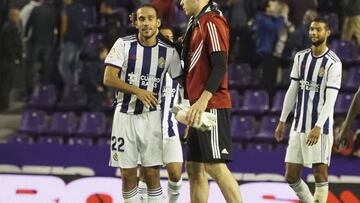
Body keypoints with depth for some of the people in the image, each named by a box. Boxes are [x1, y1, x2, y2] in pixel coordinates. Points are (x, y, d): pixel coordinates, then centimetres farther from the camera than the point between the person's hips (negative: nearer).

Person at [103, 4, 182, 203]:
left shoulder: (168, 51, -2)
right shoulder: (123, 44, -5)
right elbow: (108, 79, -9)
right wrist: (137, 91, -19)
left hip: (150, 116, 0)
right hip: (125, 114, 0)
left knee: (152, 173, -4)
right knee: (127, 174, 3)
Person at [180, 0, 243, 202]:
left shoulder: (212, 22, -11)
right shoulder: (197, 23, 19)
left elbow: (220, 66, -20)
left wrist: (203, 99, -28)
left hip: (211, 106, -10)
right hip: (199, 109, 10)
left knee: (216, 166, -15)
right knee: (195, 168, 9)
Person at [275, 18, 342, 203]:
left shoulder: (333, 63, -8)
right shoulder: (301, 57, 10)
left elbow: (330, 99, -14)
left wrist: (318, 127, -23)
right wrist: (282, 122, 13)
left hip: (320, 127, -6)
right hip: (299, 126, 6)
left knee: (320, 174, -6)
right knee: (291, 177, 5)